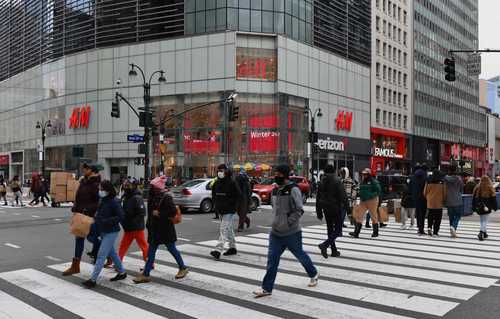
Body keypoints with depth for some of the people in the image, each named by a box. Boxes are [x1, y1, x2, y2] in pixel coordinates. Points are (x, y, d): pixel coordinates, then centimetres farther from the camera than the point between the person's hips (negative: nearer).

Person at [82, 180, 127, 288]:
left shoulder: (114, 202, -17)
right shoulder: (102, 200, 7)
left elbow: (120, 216, -19)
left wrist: (106, 221, -24)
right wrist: (96, 217, 1)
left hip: (111, 232, -9)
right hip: (103, 231, 9)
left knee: (101, 255, -8)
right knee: (111, 253, 18)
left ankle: (93, 279, -4)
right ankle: (121, 272, 32)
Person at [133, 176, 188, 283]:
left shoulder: (166, 198, -16)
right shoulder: (153, 197, 9)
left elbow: (173, 211, -24)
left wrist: (159, 214, -22)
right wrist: (149, 224, 10)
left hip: (165, 229, -8)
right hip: (155, 229, 8)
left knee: (172, 249, 6)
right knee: (151, 251, 7)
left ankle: (183, 268, 25)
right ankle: (146, 274, 10)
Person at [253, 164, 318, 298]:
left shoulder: (293, 190, -16)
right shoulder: (275, 191, 8)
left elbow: (299, 210, -20)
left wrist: (287, 223, -23)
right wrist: (276, 222, 13)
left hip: (292, 233, -6)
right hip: (276, 232, 6)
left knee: (300, 255, 13)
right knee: (272, 259, 1)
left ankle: (314, 274, 39)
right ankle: (267, 288, 5)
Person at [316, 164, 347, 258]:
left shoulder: (321, 182, 7)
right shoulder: (337, 182, -10)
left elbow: (318, 198, 11)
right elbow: (343, 196, -14)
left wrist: (319, 212, 17)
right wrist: (347, 207, -10)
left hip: (326, 209, 6)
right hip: (336, 208, -6)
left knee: (330, 229, 14)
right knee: (338, 229, -1)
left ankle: (334, 250, 17)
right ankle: (325, 245, -20)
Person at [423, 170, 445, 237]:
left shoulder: (428, 182, -2)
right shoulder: (442, 183, -6)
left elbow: (425, 192, 4)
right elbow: (444, 193, -1)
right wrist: (443, 200, 15)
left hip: (430, 203, 2)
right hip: (439, 204, -2)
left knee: (430, 217, 17)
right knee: (437, 219, 5)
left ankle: (429, 227, -3)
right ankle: (435, 232, 3)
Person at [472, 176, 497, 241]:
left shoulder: (477, 188, 4)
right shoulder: (490, 189, -7)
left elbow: (474, 199, 8)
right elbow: (493, 199, -3)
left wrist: (474, 207, 15)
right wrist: (494, 207, 6)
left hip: (479, 208, 4)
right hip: (487, 208, -4)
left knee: (481, 220, 15)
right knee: (485, 221, -2)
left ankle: (484, 233, 19)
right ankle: (481, 233, -16)